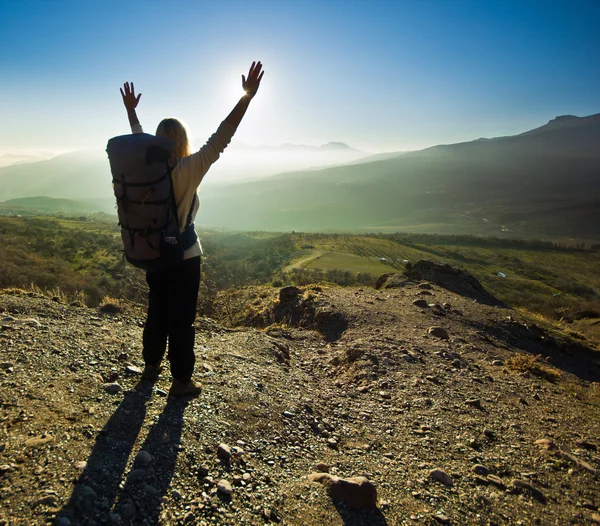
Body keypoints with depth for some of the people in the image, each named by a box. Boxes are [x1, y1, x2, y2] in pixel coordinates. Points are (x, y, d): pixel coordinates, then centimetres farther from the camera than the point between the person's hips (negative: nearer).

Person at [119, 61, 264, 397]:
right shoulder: (188, 170, -18)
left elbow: (139, 137, 17)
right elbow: (221, 138, -22)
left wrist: (131, 110, 34)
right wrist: (248, 96, -21)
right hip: (183, 258, -6)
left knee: (157, 313, 21)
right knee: (182, 321, 4)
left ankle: (152, 366, 38)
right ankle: (182, 382, 16)